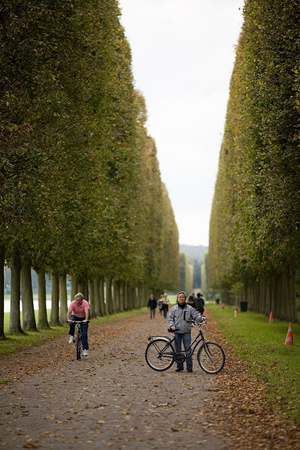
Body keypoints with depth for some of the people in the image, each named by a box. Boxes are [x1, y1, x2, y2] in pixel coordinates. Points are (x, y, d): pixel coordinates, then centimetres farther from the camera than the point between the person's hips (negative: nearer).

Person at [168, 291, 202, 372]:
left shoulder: (190, 309, 5)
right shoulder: (174, 309, 7)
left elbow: (196, 316, 5)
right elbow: (170, 318, 8)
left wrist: (201, 318, -16)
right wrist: (172, 325, -9)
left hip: (186, 332, -1)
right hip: (177, 332, 1)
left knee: (188, 350, -6)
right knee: (178, 350, 5)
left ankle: (189, 367, 0)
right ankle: (179, 367, 13)